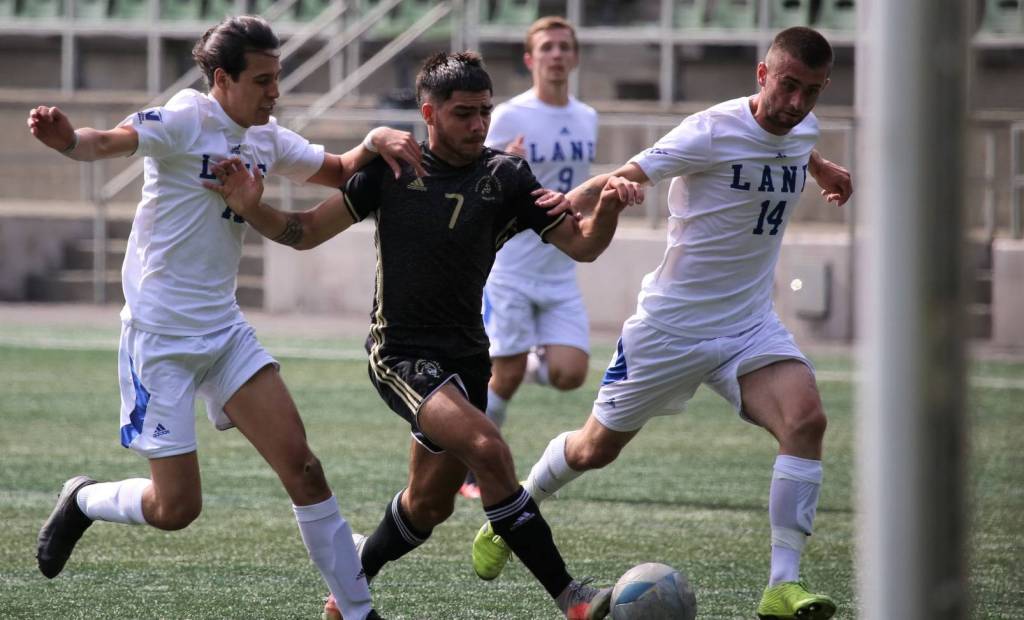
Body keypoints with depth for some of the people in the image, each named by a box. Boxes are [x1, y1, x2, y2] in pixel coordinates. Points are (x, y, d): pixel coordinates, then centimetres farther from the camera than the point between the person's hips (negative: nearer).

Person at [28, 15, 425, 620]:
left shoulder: (267, 138, 6)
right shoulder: (188, 120, -15)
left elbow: (339, 172, 21)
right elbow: (110, 141, -33)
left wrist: (376, 142, -1)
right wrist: (66, 138, -56)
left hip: (225, 330, 6)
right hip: (160, 336, -6)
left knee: (301, 465, -6)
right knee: (177, 507, -6)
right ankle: (82, 502, 25)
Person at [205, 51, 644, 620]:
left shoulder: (505, 177, 0)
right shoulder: (391, 166, -3)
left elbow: (581, 246, 0)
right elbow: (308, 232, 3)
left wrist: (608, 205, -21)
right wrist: (251, 208, -14)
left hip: (466, 358, 5)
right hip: (401, 354, -5)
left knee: (430, 505, 13)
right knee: (488, 450, -26)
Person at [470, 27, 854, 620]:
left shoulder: (804, 130, 1)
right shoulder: (714, 132, -21)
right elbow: (628, 176, -30)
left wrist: (820, 168, 34)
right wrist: (574, 201, -46)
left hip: (750, 324, 5)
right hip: (672, 323, -4)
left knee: (806, 418, -23)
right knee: (596, 449, 10)